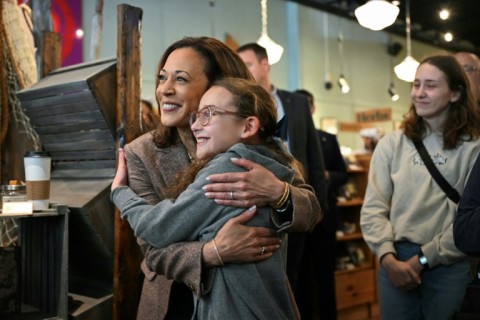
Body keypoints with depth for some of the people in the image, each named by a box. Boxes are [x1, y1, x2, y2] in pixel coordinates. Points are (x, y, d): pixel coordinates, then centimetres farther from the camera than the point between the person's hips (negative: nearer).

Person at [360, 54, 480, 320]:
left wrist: (423, 259, -11)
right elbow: (373, 208, 1)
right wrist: (388, 257, -11)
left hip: (450, 265, -2)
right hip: (396, 260, 2)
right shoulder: (391, 144, 5)